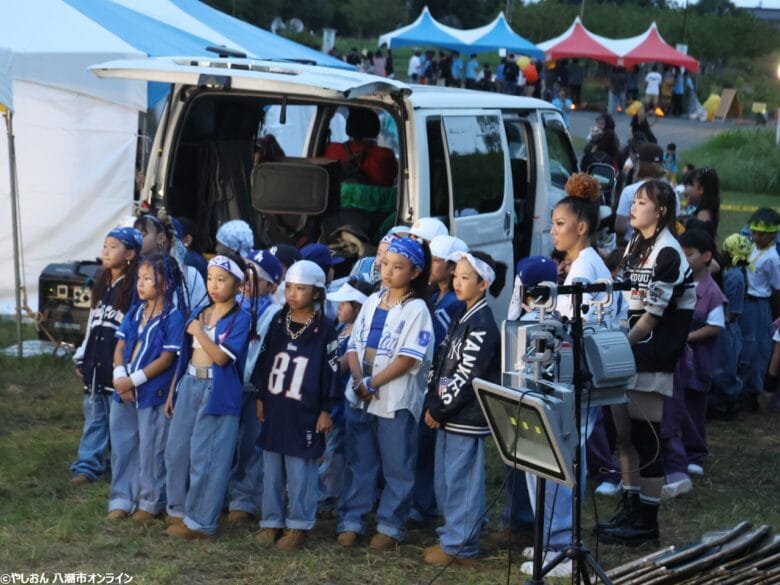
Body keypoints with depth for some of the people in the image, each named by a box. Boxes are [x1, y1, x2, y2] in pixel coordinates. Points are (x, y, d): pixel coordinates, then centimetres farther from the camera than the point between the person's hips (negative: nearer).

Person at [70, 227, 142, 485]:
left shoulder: (135, 287, -12)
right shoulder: (102, 285, 14)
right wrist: (81, 358, 19)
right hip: (96, 364, 8)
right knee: (94, 417, 10)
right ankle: (88, 465, 13)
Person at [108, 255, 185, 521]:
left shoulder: (173, 317, -10)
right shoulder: (134, 312, 9)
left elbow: (166, 359, -14)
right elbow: (120, 347, 8)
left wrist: (134, 381, -15)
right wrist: (120, 378, -9)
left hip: (154, 393, -6)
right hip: (124, 391, 6)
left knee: (150, 449, 2)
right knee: (123, 445, 12)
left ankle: (151, 502, 14)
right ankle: (121, 500, 21)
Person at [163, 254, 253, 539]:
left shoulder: (241, 319, -8)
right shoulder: (199, 312, 11)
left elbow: (222, 357, -19)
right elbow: (185, 355, 15)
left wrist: (198, 331, -13)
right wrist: (172, 391, 14)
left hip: (218, 391, -7)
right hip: (189, 386, 7)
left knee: (206, 457, -3)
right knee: (176, 450, 11)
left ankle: (199, 521, 5)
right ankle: (179, 510, 26)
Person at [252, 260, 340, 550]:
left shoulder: (324, 329, -8)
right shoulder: (278, 321, 5)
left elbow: (331, 370, -6)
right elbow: (264, 359, 12)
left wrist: (326, 409, -7)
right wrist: (261, 397, 10)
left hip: (304, 412, -5)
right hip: (274, 407, 5)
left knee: (300, 470, 1)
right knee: (272, 467, 11)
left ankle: (299, 525, 11)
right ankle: (272, 521, 21)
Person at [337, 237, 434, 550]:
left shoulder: (416, 310, -7)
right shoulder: (372, 302, 10)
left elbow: (408, 358, -14)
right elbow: (354, 344, 9)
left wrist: (373, 383, -15)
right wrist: (359, 380, -8)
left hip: (396, 399, -5)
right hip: (359, 396, 5)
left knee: (397, 467, 4)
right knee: (359, 462, 11)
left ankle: (390, 527, 13)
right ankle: (351, 521, 19)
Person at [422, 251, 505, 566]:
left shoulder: (482, 323, -15)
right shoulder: (462, 317, 14)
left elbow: (467, 375, -19)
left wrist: (440, 409, -12)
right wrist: (431, 404, 7)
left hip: (466, 417, -10)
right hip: (447, 414, 10)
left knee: (462, 482, -2)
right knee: (444, 482, 16)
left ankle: (460, 547, 6)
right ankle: (452, 537, 28)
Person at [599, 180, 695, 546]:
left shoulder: (667, 254, -13)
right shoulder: (635, 245, 13)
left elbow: (653, 315, -15)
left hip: (653, 353, -9)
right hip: (632, 348, 9)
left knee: (645, 435, -4)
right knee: (625, 430, 13)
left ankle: (647, 520, 5)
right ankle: (630, 508, 23)